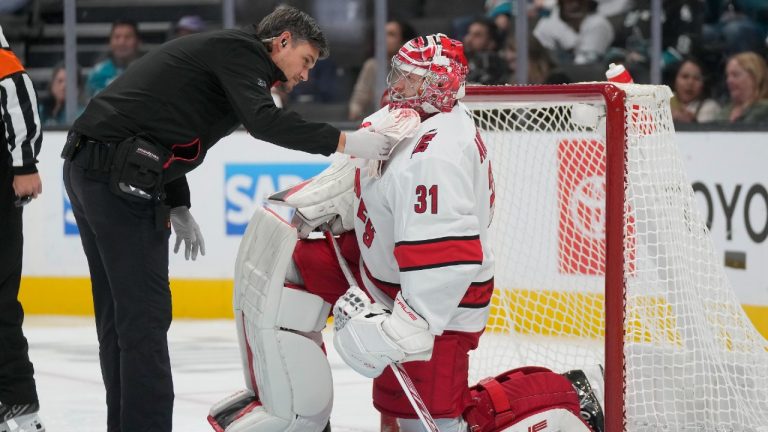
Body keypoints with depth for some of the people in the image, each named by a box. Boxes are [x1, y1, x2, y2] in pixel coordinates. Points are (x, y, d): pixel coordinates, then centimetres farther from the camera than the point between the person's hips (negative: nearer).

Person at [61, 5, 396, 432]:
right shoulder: (241, 50, -5)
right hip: (121, 177, -10)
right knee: (145, 316, -8)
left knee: (119, 313, 15)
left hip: (86, 165, 10)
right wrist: (344, 142, -23)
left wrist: (177, 207, 24)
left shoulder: (226, 48, 24)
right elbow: (263, 121, -23)